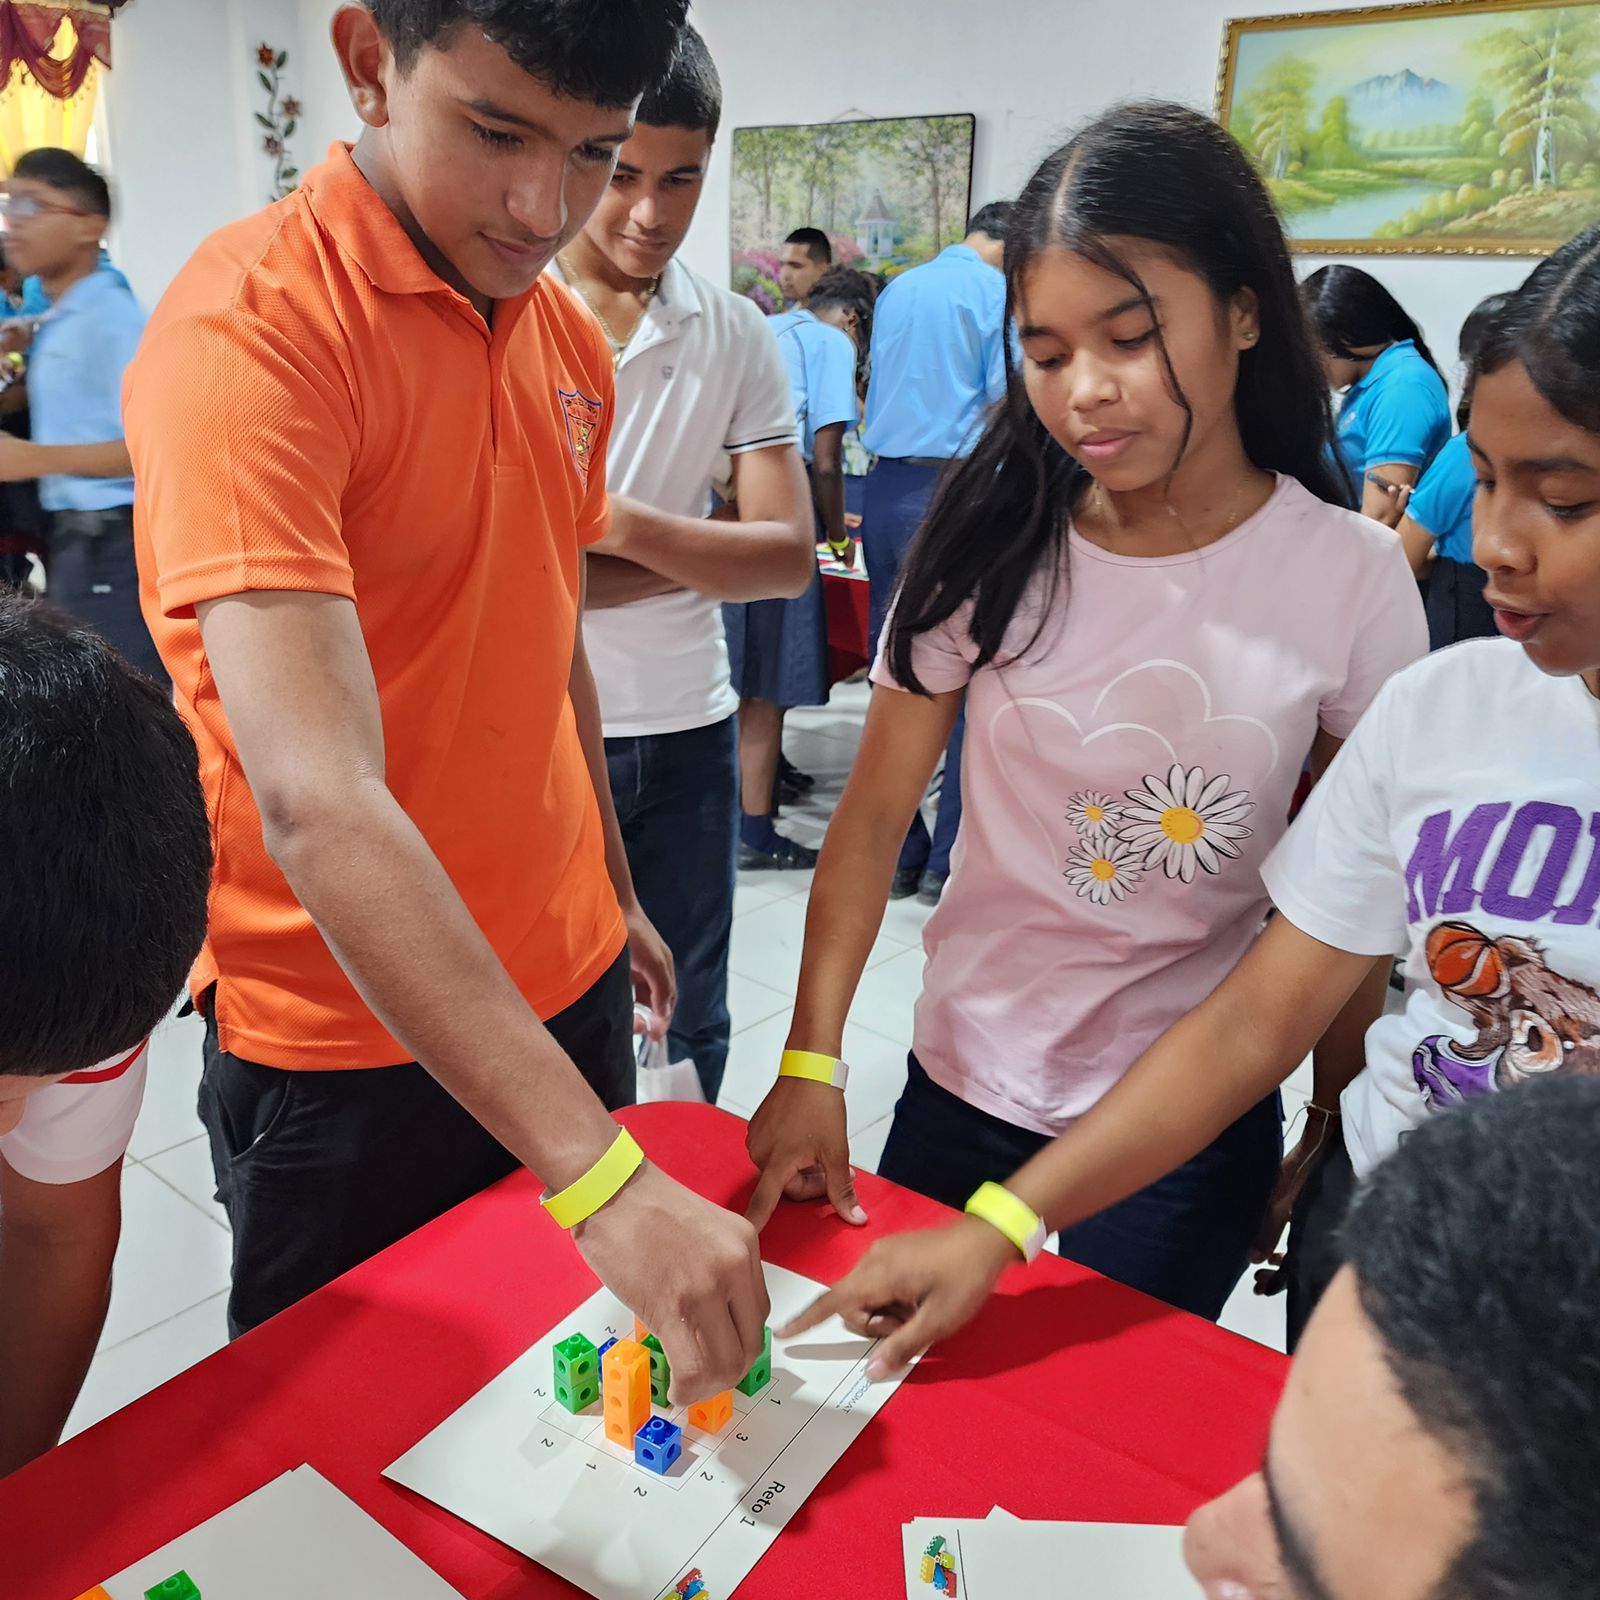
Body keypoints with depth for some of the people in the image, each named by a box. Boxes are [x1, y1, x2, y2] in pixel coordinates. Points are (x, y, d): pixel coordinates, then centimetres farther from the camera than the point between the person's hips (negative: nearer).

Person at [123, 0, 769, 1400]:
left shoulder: (573, 341, 3)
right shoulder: (252, 326, -22)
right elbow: (316, 802, -33)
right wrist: (599, 1175, -37)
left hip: (563, 985, 7)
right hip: (343, 1041, -6)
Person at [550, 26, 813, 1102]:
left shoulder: (736, 336, 3)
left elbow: (790, 554, -6)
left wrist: (630, 527, -19)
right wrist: (700, 556, -14)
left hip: (687, 730, 3)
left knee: (687, 1028, 18)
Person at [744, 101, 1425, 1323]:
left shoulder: (1352, 578, -11)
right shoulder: (993, 546, -9)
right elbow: (875, 816, -8)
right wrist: (810, 1061, -17)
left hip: (1198, 1124, -1)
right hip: (965, 1082, 2)